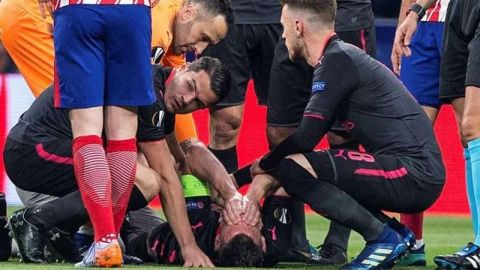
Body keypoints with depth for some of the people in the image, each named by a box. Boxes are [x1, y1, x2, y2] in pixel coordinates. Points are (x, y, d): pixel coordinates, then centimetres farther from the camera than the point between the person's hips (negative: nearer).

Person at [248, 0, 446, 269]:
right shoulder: (343, 57, 20)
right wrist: (267, 177, 16)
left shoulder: (338, 60, -9)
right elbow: (309, 137, 23)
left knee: (294, 169, -17)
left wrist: (261, 167, 3)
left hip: (412, 175, -10)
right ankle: (397, 234, 11)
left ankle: (384, 238, -11)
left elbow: (306, 138, -14)